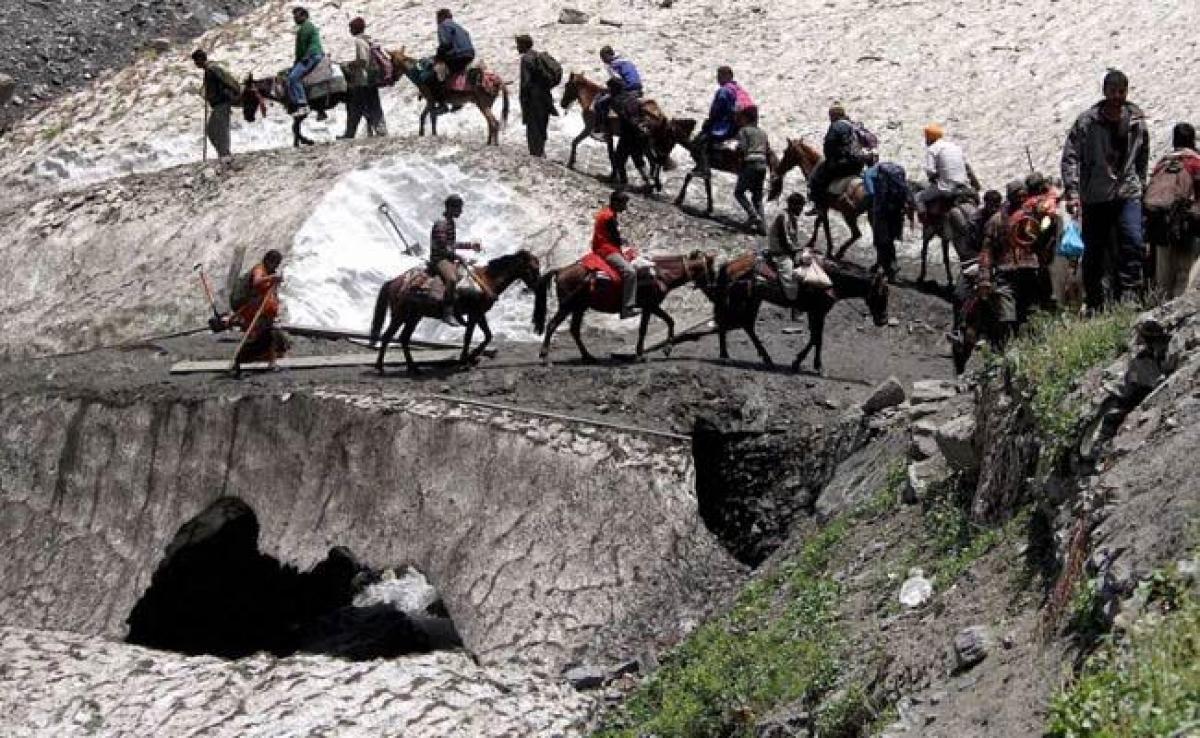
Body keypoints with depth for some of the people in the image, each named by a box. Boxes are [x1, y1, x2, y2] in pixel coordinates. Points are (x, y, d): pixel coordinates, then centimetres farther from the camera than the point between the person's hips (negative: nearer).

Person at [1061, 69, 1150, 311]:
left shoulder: (1137, 121, 4)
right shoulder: (1087, 121, -7)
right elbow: (1070, 156, -9)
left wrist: (1141, 184, 18)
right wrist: (1072, 191, -18)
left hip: (1128, 194, 1)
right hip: (1095, 197, -1)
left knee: (1132, 243, -17)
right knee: (1094, 252, 3)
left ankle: (1128, 296, -13)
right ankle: (1094, 305, 13)